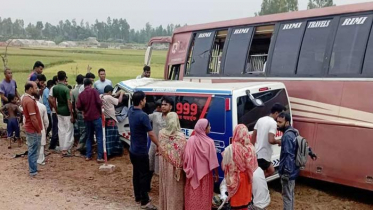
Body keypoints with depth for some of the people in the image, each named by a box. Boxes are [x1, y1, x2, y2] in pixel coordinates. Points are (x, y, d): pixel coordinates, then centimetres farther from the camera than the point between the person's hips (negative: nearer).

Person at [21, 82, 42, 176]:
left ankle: (33, 168, 28)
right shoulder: (30, 101, -24)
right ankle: (33, 171, 8)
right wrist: (39, 130, -17)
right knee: (33, 150, 0)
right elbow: (33, 118, -24)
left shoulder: (25, 98, 9)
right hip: (33, 130, -10)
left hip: (29, 128, 10)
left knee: (32, 150, 18)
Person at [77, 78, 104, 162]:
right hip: (96, 117, -4)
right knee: (99, 137, -1)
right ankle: (99, 157, -5)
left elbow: (78, 107, -2)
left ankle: (88, 156, 18)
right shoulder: (94, 91, -6)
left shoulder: (81, 94, 4)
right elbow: (99, 102, -14)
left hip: (87, 118, 4)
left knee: (89, 137, 17)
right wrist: (100, 111, 5)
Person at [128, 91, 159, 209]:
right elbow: (151, 134, -21)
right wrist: (158, 145, -10)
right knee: (144, 175, 1)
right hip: (141, 152, -8)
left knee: (136, 173, 18)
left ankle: (138, 197, 30)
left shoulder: (130, 111, -1)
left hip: (133, 150, 8)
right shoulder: (143, 116, -25)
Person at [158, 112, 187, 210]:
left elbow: (160, 149, 1)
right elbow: (183, 153, -15)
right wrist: (180, 165, -4)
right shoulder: (181, 136, -19)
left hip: (165, 164, 3)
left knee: (166, 186, 19)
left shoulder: (161, 133, -10)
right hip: (177, 166, -3)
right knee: (176, 188, 10)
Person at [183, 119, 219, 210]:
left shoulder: (191, 140, -9)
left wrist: (188, 171, 8)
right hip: (205, 174, -2)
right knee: (204, 196, 11)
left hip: (193, 174, 2)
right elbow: (213, 161, -10)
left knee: (193, 196, 13)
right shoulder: (209, 142, -14)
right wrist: (216, 174, 1)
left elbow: (186, 158, -7)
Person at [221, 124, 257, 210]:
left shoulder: (230, 149, -22)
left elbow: (225, 165, -11)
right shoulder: (251, 148, -10)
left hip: (235, 179, -3)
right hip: (246, 178, 3)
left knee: (237, 201, 10)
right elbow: (254, 166, -1)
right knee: (245, 198, 19)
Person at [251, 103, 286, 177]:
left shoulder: (261, 119, 10)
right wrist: (279, 142, -6)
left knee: (271, 171, 23)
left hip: (256, 153, 9)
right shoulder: (273, 123, -15)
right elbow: (271, 140, -26)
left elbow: (253, 136, 14)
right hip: (263, 155, -9)